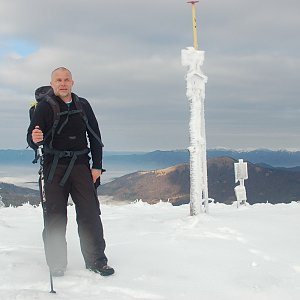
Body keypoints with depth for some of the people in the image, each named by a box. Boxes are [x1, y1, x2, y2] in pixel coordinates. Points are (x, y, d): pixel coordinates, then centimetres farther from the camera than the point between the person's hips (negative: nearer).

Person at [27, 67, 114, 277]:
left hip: (81, 166, 2)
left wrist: (97, 166, 6)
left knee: (90, 214, -1)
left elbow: (95, 137, 13)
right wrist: (35, 139, -31)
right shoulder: (45, 106, 1)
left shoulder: (83, 105, 11)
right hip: (55, 167, -2)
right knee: (56, 217, -1)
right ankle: (57, 264, 10)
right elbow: (32, 139, -7)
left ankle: (96, 260, 8)